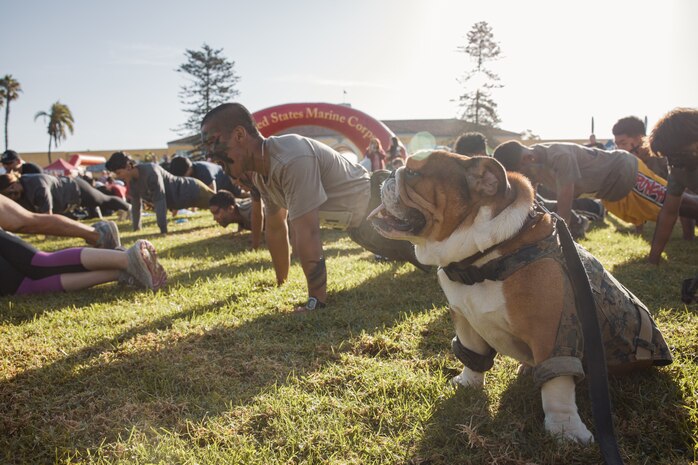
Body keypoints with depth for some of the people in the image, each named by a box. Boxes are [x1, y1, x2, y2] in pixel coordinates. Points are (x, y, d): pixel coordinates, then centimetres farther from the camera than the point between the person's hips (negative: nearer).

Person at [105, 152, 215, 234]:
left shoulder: (151, 172, -35)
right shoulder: (131, 180, -7)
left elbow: (160, 201, -38)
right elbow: (136, 204, 5)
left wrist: (163, 230, -38)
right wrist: (136, 229, 8)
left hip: (192, 191, -8)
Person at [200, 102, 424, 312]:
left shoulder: (292, 159, -39)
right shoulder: (260, 171, -9)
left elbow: (306, 234, -40)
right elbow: (275, 229, 3)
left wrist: (316, 301, -37)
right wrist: (281, 282, 9)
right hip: (361, 226, 7)